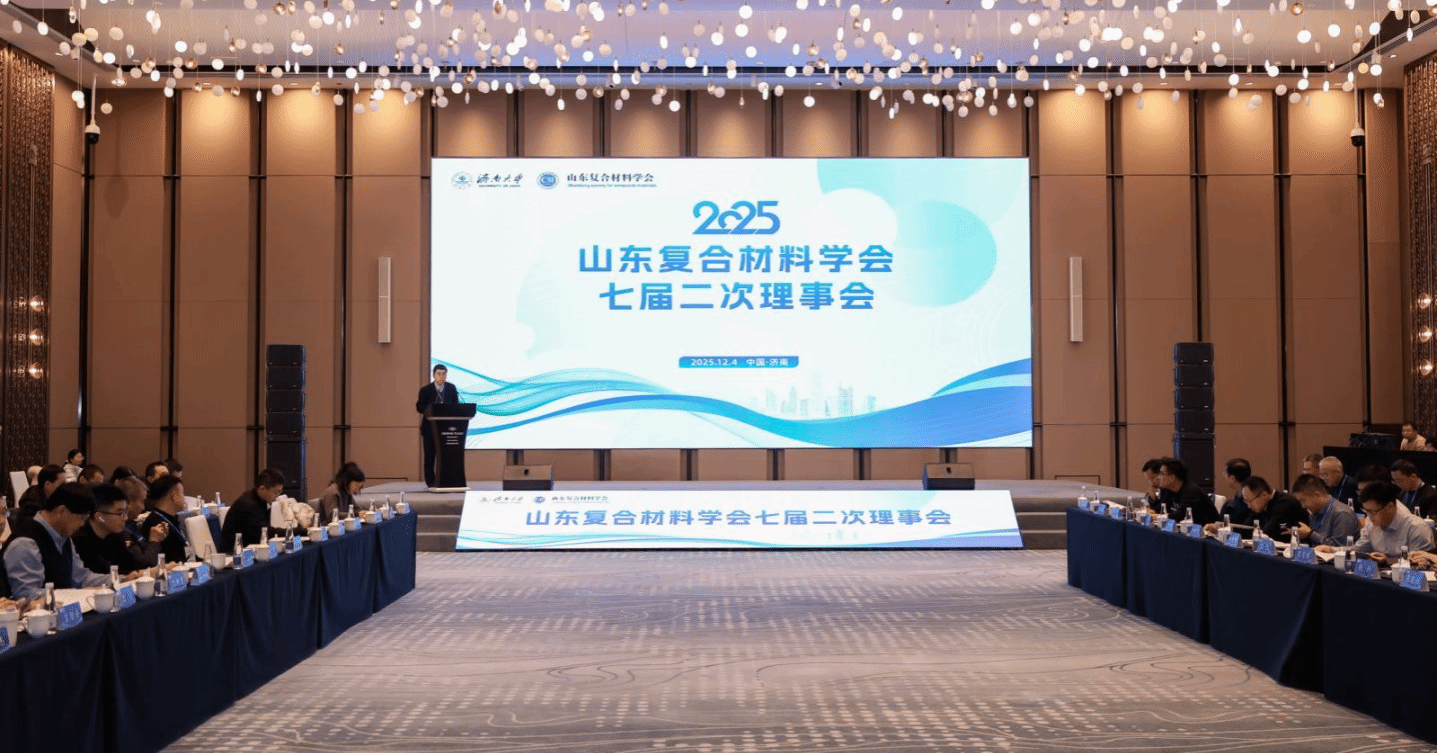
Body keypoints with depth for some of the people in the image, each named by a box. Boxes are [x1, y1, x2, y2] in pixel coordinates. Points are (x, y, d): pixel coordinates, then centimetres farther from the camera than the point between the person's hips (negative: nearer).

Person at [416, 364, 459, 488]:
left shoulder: (452, 388, 3)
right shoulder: (425, 390, -5)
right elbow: (419, 408, -7)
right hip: (430, 427, -2)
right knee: (429, 455, 2)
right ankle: (430, 481, 9)